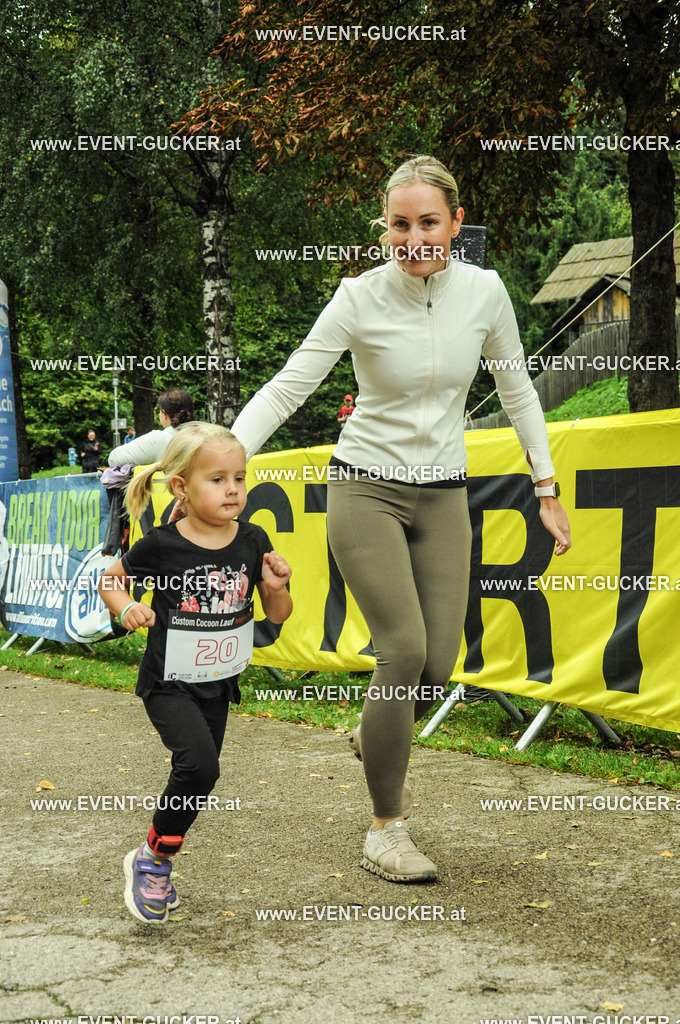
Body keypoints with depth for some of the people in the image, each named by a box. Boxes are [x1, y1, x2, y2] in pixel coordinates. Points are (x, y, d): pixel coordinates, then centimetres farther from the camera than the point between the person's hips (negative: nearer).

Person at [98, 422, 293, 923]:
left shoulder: (253, 542, -6)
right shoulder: (161, 546, -16)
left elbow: (278, 615, 3)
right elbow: (111, 579, 2)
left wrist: (275, 587, -18)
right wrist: (128, 608, -18)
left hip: (218, 684, 5)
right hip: (168, 683, -5)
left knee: (199, 776, 13)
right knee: (199, 762, -24)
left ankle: (156, 866, 36)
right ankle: (152, 858, -2)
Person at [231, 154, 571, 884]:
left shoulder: (484, 290, -4)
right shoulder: (360, 298, -12)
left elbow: (517, 391, 9)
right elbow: (285, 389, -12)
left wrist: (547, 490, 11)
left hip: (442, 495, 3)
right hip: (365, 488, -3)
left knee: (439, 663, -2)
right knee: (404, 650, -15)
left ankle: (376, 736, 35)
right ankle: (385, 830, 1)